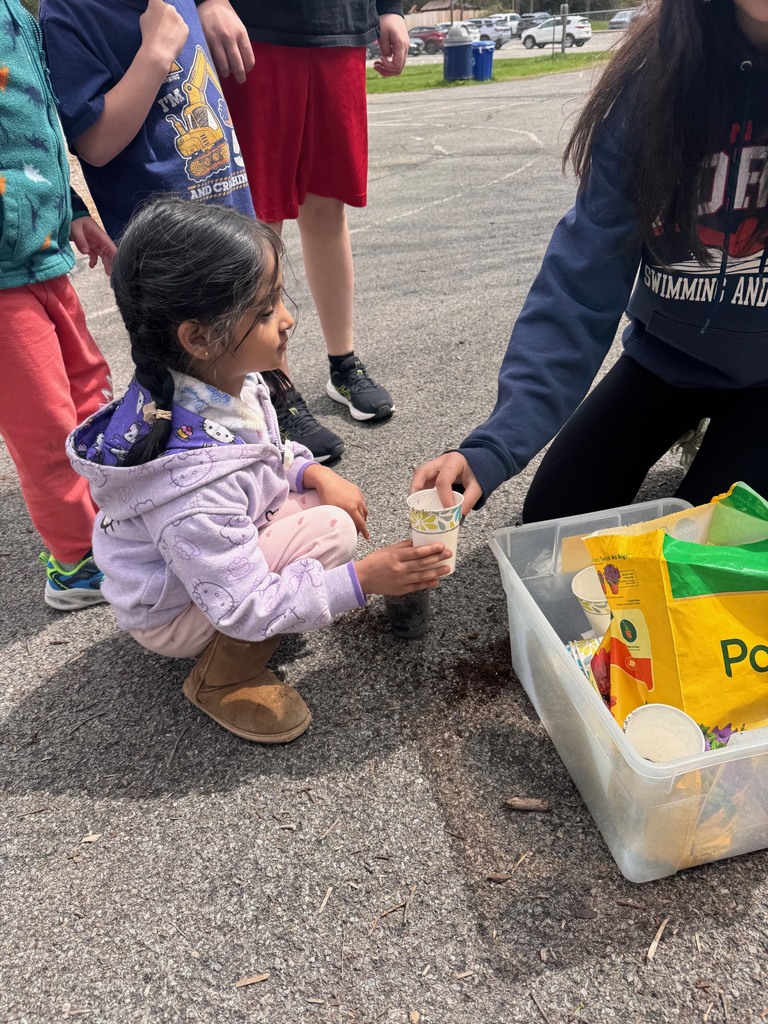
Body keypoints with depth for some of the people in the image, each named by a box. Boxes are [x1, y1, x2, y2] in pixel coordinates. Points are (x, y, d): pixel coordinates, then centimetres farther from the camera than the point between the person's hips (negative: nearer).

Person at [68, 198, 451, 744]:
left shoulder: (226, 380, -15)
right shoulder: (194, 479, -39)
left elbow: (269, 453, 7)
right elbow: (245, 607, -31)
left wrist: (314, 472, -11)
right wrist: (360, 580, -32)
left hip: (219, 549, 8)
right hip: (173, 614, -8)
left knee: (319, 494, -2)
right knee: (330, 529, -24)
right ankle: (224, 676, -7)